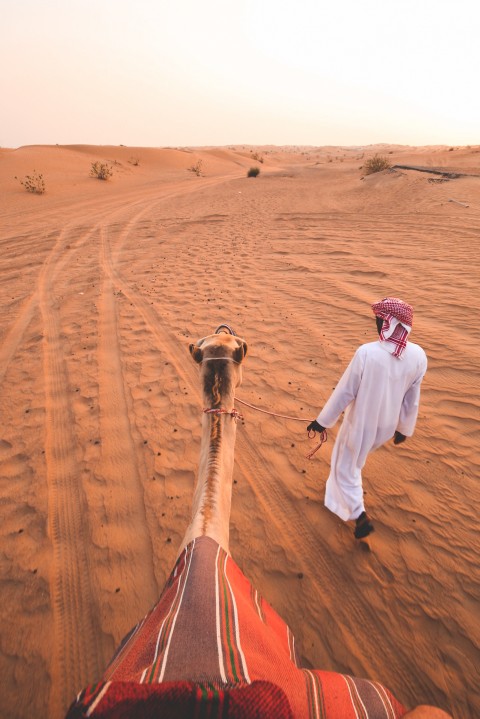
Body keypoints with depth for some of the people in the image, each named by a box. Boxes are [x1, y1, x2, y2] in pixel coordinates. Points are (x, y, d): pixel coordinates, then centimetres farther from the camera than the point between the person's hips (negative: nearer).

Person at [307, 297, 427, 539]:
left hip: (359, 423, -5)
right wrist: (405, 428, 15)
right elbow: (412, 400, -2)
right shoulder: (418, 356, -14)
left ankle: (360, 516, 13)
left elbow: (344, 392, -19)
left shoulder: (367, 352, -28)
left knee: (345, 469, 17)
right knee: (354, 461, 34)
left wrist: (322, 421, -5)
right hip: (387, 426, 5)